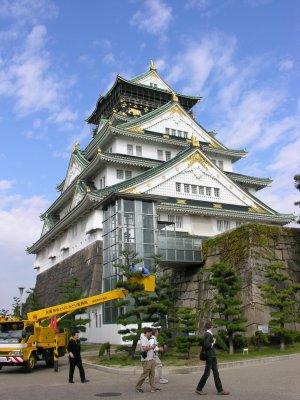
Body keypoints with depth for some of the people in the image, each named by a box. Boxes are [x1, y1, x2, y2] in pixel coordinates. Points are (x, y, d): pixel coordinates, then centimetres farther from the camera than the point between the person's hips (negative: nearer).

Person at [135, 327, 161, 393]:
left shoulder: (146, 339, 18)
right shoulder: (143, 339, -16)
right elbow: (144, 348, -27)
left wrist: (153, 347, 9)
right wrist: (151, 347, -14)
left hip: (151, 359, 10)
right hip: (146, 360, -10)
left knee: (152, 374, 9)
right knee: (145, 374, -3)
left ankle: (153, 388, 13)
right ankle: (138, 387, 10)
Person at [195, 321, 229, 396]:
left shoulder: (206, 334, 13)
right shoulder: (208, 335, -17)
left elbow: (203, 345, 18)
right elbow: (207, 346, -25)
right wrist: (213, 343, -12)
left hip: (212, 356, 10)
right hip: (210, 357, -10)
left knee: (216, 373, 7)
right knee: (206, 373, -2)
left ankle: (220, 390, 9)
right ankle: (199, 389, 8)